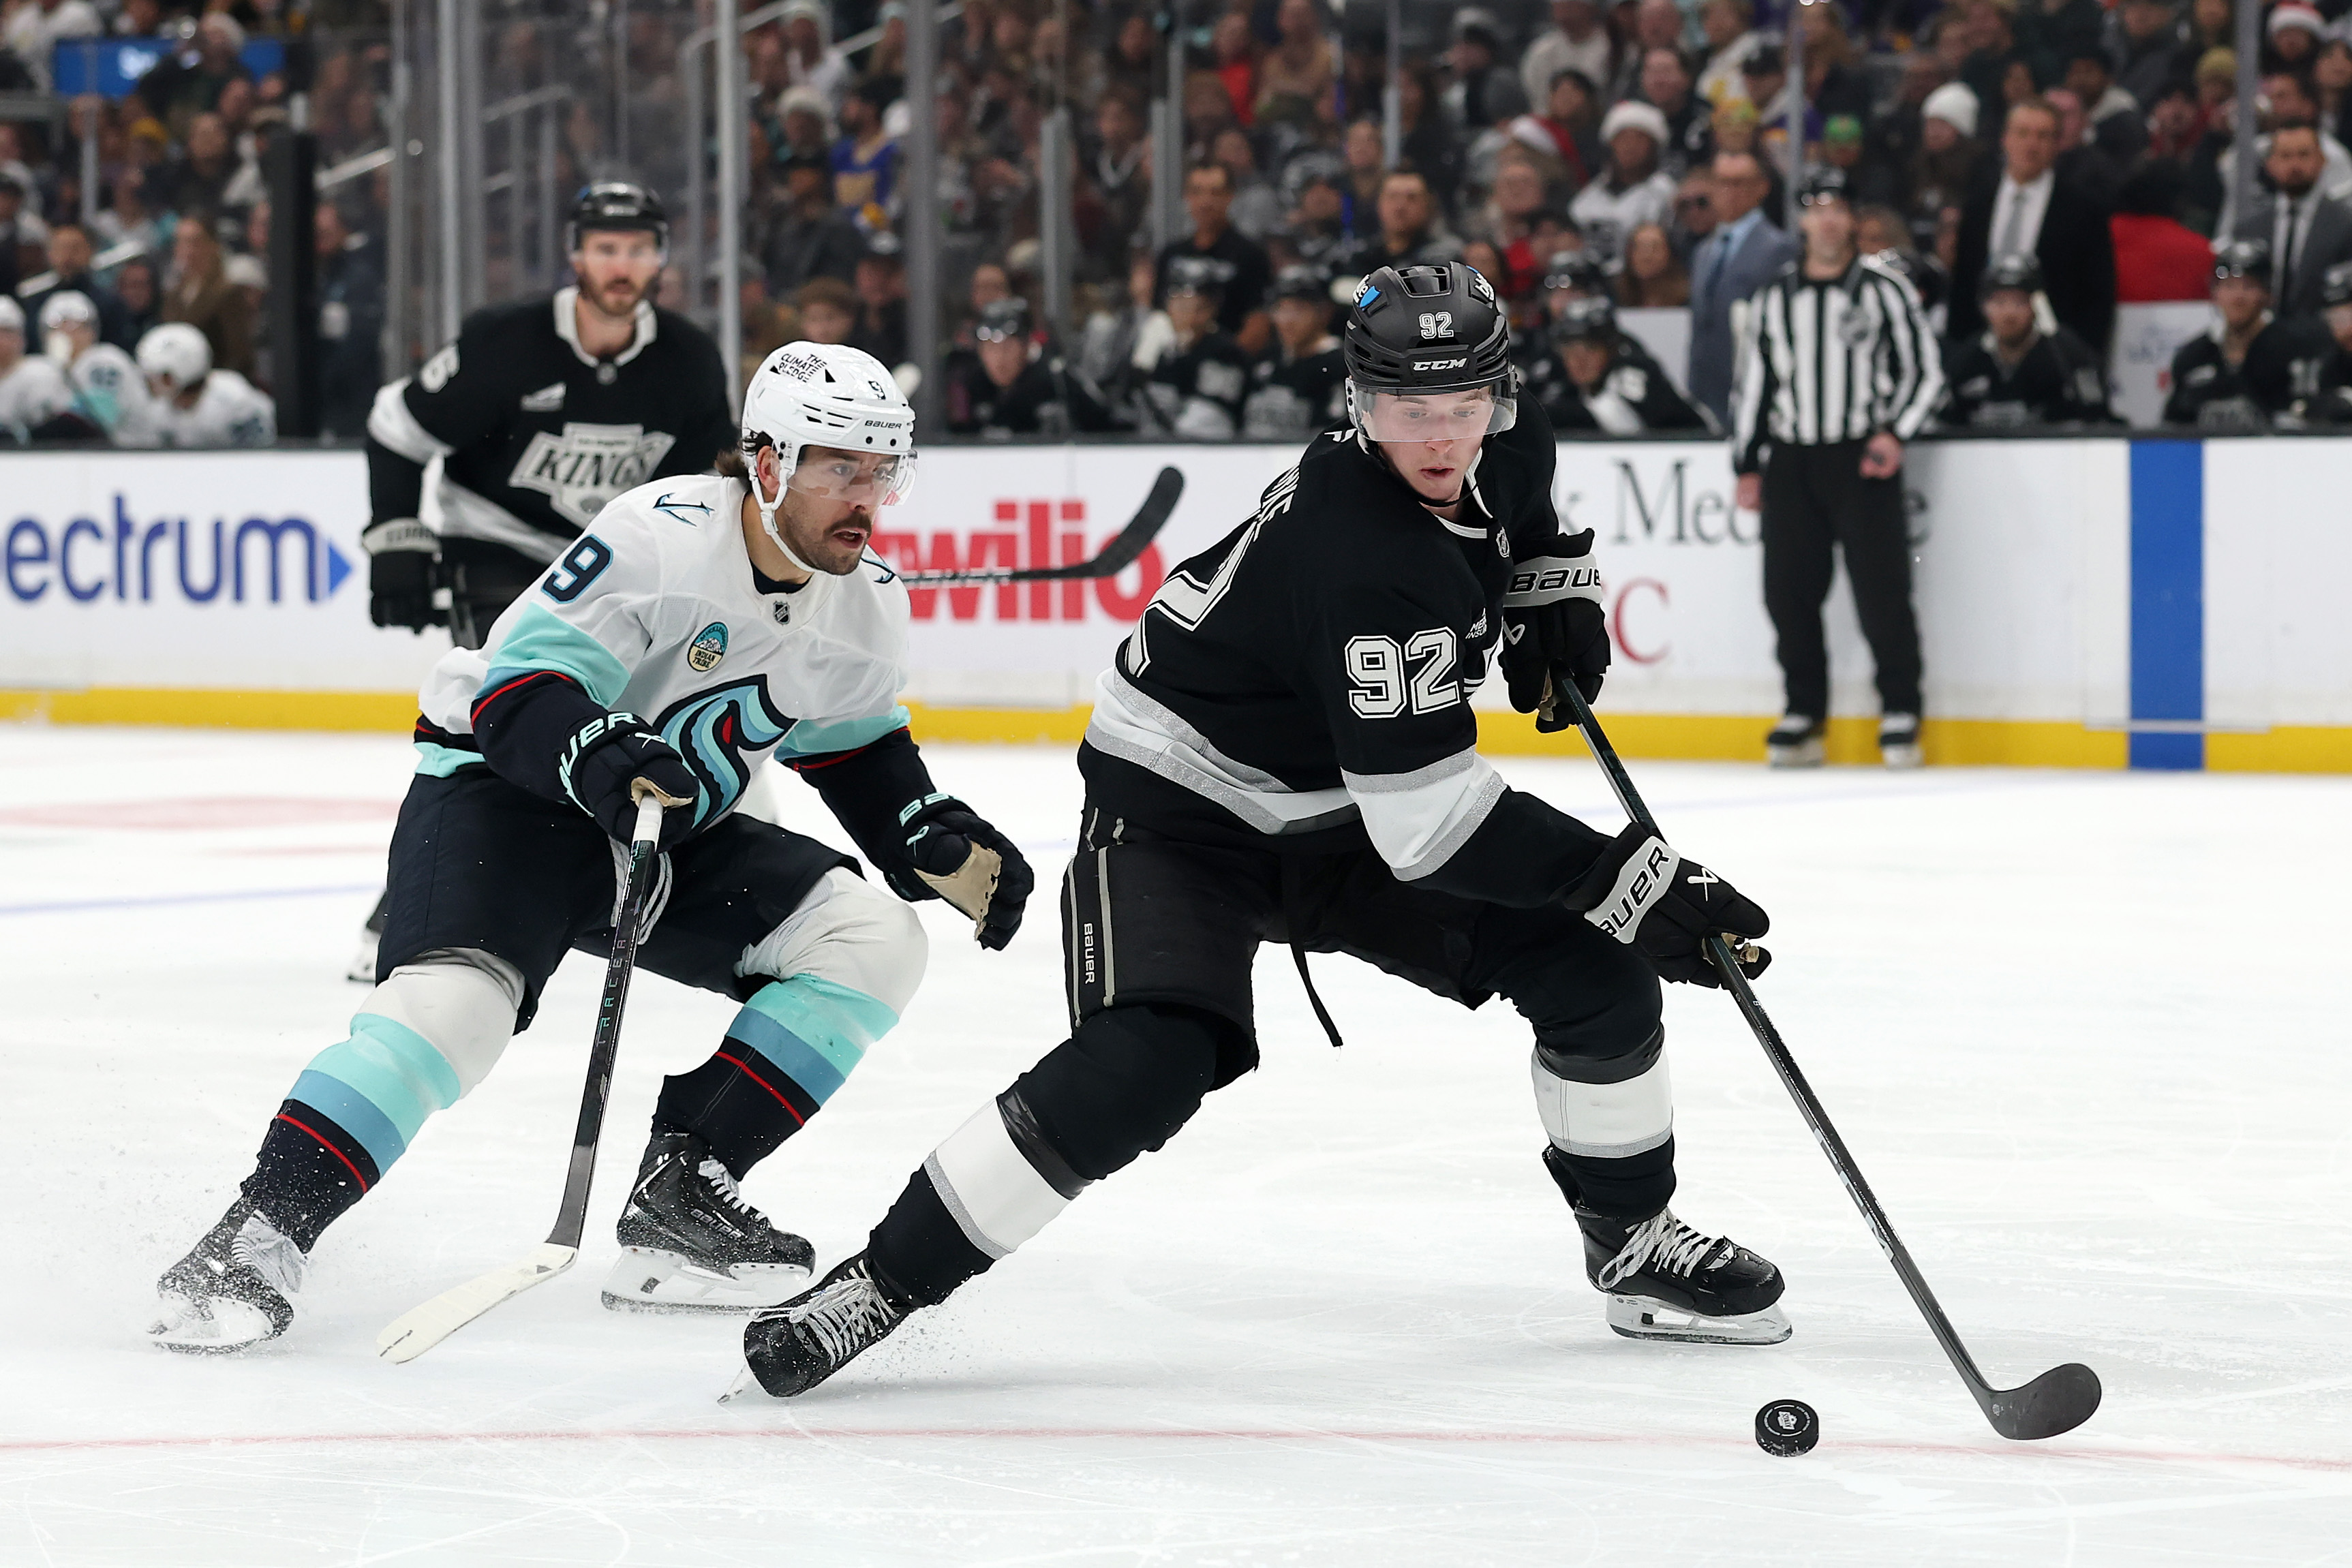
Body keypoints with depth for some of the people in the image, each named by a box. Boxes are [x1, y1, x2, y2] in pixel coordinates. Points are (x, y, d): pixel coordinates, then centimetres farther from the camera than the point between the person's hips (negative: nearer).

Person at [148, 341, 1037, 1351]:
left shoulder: (868, 602, -1)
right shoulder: (664, 537, -25)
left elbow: (859, 751, 15)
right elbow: (519, 690, -27)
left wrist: (940, 845, 0)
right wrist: (601, 755, -46)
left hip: (678, 827, 8)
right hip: (501, 779, -8)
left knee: (871, 938, -9)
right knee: (458, 995, -32)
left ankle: (676, 1202, -9)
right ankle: (254, 1243, -29)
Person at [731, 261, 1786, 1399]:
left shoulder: (1508, 446, -9)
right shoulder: (1363, 560, -35)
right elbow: (1431, 824, -35)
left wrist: (1553, 584, 6)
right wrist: (1631, 882, -32)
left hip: (1338, 812, 8)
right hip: (1178, 804, -8)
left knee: (1593, 969, -1)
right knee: (1149, 1064, -28)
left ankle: (1635, 1244, 21)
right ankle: (882, 1282, -16)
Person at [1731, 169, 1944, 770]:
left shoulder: (1884, 290, 2)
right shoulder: (1773, 298, 12)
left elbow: (1925, 371, 2)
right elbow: (1753, 383, 17)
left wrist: (1895, 435, -11)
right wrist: (1747, 465, 12)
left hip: (1862, 459, -4)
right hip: (1790, 462, 4)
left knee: (1881, 586, -9)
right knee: (1789, 590, 1)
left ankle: (1900, 711, 0)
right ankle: (1805, 714, 11)